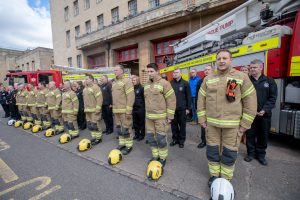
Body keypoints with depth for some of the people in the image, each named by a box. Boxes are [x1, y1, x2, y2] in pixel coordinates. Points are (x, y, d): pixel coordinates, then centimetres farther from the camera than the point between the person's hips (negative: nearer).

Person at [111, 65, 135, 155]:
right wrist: (113, 107, 16)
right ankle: (122, 143, 31)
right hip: (116, 110, 8)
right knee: (118, 128, 16)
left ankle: (129, 145, 16)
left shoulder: (127, 81, -10)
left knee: (126, 128, 0)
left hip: (124, 110, -8)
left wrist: (128, 111, -19)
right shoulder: (114, 82, 14)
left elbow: (130, 96, -16)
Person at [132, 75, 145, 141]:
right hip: (134, 108, 6)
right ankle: (136, 134, 28)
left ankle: (142, 135, 19)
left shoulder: (141, 88, -7)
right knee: (135, 122, 14)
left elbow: (144, 98, -9)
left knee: (141, 122, 6)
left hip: (140, 108, -6)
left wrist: (144, 107, -12)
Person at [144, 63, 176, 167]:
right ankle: (155, 156, 32)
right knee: (150, 137, 13)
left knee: (161, 138, 3)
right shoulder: (146, 85, 10)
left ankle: (163, 158, 24)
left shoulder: (164, 83, -11)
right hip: (149, 117, 7)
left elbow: (171, 100, -11)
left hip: (161, 117, -6)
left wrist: (170, 116, -12)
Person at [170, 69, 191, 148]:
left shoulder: (185, 83, -1)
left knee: (182, 125, 9)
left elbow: (188, 96, -1)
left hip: (182, 108, -1)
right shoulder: (170, 83, 3)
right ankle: (175, 139, 27)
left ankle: (181, 140, 24)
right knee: (173, 124, 10)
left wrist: (188, 108, -5)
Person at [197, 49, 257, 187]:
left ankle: (226, 179, 32)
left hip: (232, 125, -2)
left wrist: (245, 124, -4)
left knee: (229, 153, 10)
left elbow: (250, 101, -2)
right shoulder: (208, 79, 6)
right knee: (212, 151, 13)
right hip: (211, 123, 2)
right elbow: (201, 100, 7)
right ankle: (214, 175, 34)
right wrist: (202, 119, 3)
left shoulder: (241, 77, -1)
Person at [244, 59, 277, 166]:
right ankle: (251, 153, 25)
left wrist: (264, 110, -12)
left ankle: (261, 154, 29)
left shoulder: (269, 81, 5)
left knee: (263, 136, 12)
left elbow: (272, 98, 0)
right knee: (250, 134, 8)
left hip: (265, 114, 1)